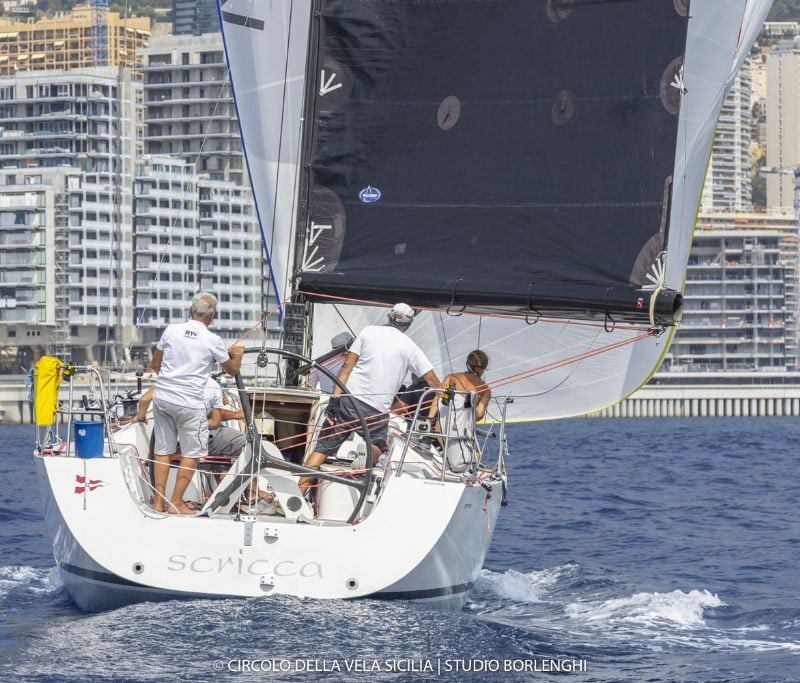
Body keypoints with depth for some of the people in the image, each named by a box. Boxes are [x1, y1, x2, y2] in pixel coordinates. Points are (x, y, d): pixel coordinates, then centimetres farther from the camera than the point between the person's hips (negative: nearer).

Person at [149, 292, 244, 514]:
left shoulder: (171, 331, 2)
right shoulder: (212, 340, -7)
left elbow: (154, 365, 14)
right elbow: (232, 369, 10)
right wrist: (237, 354, 31)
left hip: (162, 397, 4)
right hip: (190, 402, -4)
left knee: (162, 451, 12)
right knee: (191, 454, 7)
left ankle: (159, 501, 15)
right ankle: (176, 503, 6)